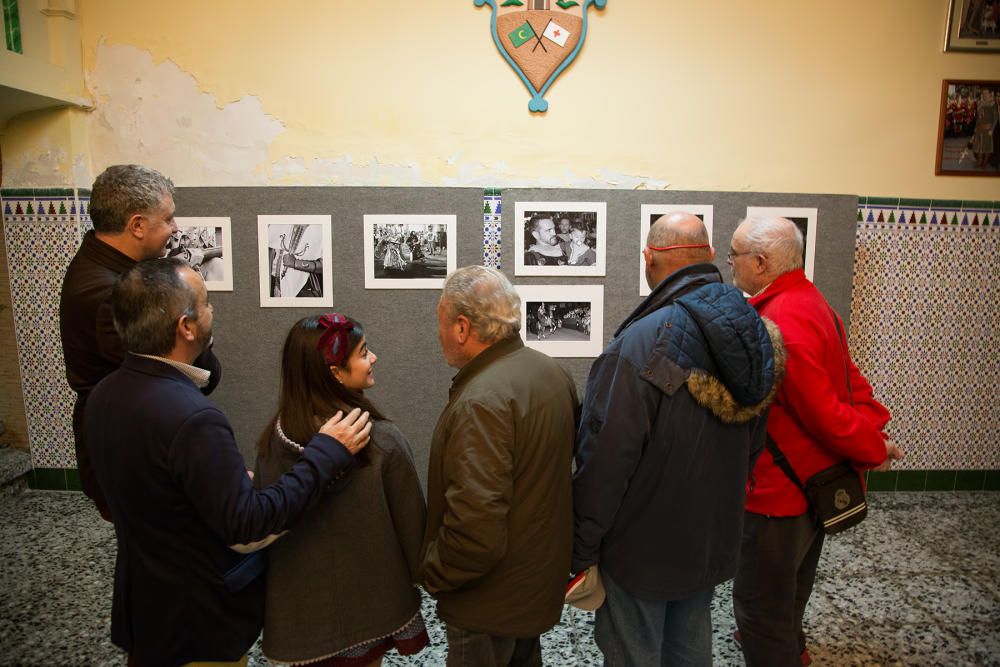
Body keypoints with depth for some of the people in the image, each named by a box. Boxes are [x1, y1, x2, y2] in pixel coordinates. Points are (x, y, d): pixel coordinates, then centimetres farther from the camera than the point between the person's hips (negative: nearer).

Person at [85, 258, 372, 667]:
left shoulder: (103, 395, -6)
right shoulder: (191, 418, -34)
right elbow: (248, 524, -28)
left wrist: (232, 477, 12)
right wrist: (326, 453, -25)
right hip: (196, 622, -7)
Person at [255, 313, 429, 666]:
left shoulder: (273, 437, -11)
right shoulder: (382, 441, -24)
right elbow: (410, 522, -14)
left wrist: (279, 590, 16)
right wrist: (423, 578, 4)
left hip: (299, 604, 4)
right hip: (368, 603, -3)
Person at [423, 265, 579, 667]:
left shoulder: (481, 402, -31)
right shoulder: (551, 372, -2)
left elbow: (476, 531, -34)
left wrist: (433, 574, -16)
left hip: (491, 601, -8)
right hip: (538, 579, 8)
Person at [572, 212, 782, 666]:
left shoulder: (643, 344, -26)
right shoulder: (754, 333, -2)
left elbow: (606, 458, -25)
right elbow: (753, 444, 9)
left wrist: (583, 550, -14)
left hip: (643, 547, -7)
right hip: (714, 540, 7)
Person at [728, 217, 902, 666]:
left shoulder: (780, 324, -28)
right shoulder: (808, 300, 5)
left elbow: (823, 410, -26)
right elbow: (849, 380, 7)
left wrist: (873, 450, -11)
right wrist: (876, 430, 0)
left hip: (780, 492, -10)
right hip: (815, 481, 10)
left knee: (759, 601, 5)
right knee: (789, 583, 31)